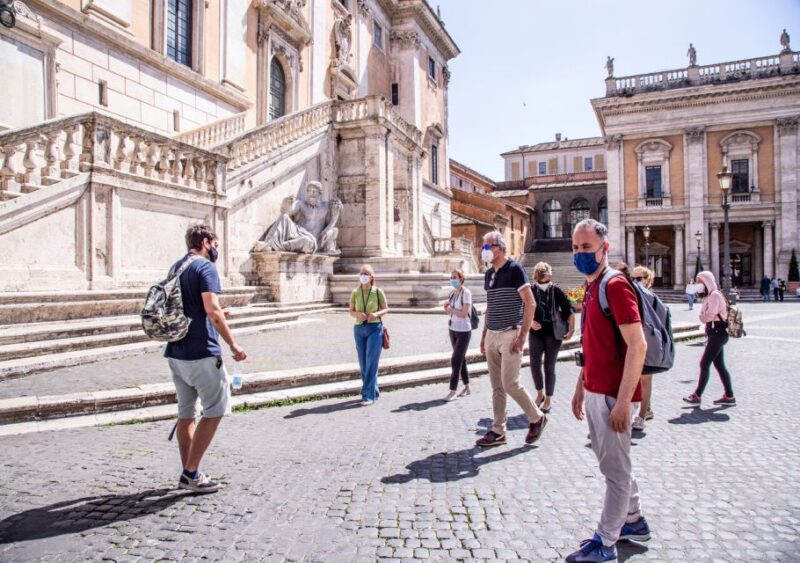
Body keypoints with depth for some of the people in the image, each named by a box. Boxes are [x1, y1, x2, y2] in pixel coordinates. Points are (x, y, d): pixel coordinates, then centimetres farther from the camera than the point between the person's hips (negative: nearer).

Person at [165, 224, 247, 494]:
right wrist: (233, 345, -17)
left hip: (175, 353, 9)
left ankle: (189, 473, 21)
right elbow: (212, 310, -21)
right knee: (215, 410, 2)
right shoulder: (205, 267, -11)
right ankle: (191, 473, 4)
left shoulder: (175, 268, 16)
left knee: (186, 413, 13)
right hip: (201, 353, -9)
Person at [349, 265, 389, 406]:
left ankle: (368, 395, -3)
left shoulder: (378, 291, -4)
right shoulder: (355, 292, 3)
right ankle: (374, 391, 26)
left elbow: (386, 309, 4)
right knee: (363, 363, 9)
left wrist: (376, 314, -16)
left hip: (375, 328, -4)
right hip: (359, 329, 4)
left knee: (371, 362, -8)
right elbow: (351, 311, 8)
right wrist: (358, 314, -14)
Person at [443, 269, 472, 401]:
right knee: (461, 359, 14)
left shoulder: (466, 293, -14)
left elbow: (464, 314, -20)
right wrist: (446, 306, -6)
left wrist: (450, 308, -11)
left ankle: (452, 391, -4)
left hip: (463, 331, -7)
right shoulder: (452, 293, 7)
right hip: (453, 330, 7)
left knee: (456, 360, -8)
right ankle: (467, 387, 25)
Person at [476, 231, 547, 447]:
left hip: (510, 335, -7)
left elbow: (530, 304, -13)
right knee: (496, 386, 8)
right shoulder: (489, 273, 13)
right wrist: (484, 336, 16)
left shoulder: (514, 269, -9)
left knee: (510, 383, -7)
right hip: (492, 336, 7)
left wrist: (522, 336, -17)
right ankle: (498, 431, 15)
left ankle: (537, 418, 16)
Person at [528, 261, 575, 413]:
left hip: (553, 334, -2)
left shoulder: (556, 291, -5)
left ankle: (548, 399, 18)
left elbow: (569, 311, -3)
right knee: (534, 365, 3)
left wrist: (571, 329, -13)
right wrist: (530, 322, -12)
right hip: (536, 334, 2)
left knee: (549, 367, 4)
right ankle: (540, 394, 26)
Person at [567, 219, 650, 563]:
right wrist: (580, 388, 20)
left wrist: (623, 401, -23)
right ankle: (634, 522, 39)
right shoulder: (591, 288, 12)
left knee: (615, 469, 4)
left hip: (612, 395, -10)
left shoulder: (615, 285, -16)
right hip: (594, 392, 10)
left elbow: (638, 346, -22)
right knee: (611, 462, 21)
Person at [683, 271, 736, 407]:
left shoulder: (715, 295, -14)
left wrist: (701, 316, -1)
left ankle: (697, 396, -3)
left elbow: (708, 316, -22)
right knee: (719, 365, 12)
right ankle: (729, 396, 17)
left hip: (718, 334, -10)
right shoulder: (710, 296, 17)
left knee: (704, 364, -7)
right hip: (716, 334, 10)